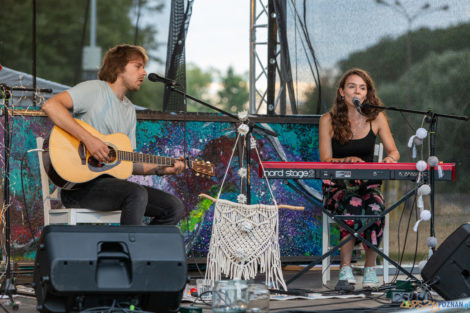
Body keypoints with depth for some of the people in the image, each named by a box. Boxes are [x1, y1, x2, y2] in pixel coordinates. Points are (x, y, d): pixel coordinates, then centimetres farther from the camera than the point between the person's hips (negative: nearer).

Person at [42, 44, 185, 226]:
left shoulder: (129, 110, 20)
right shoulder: (95, 90, -5)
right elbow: (50, 105, -23)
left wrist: (162, 169, 5)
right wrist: (88, 139, -27)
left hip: (110, 181, 8)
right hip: (78, 185, -8)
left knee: (174, 207, -5)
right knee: (137, 194, -34)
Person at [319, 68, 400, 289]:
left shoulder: (376, 118, 7)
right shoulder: (328, 121, 1)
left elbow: (393, 151, 8)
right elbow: (325, 161, -3)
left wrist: (390, 158, -17)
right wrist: (347, 161, -23)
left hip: (368, 183, 2)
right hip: (337, 185, -1)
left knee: (374, 209, -33)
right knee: (353, 206, -36)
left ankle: (370, 269, -22)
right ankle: (345, 269, -30)